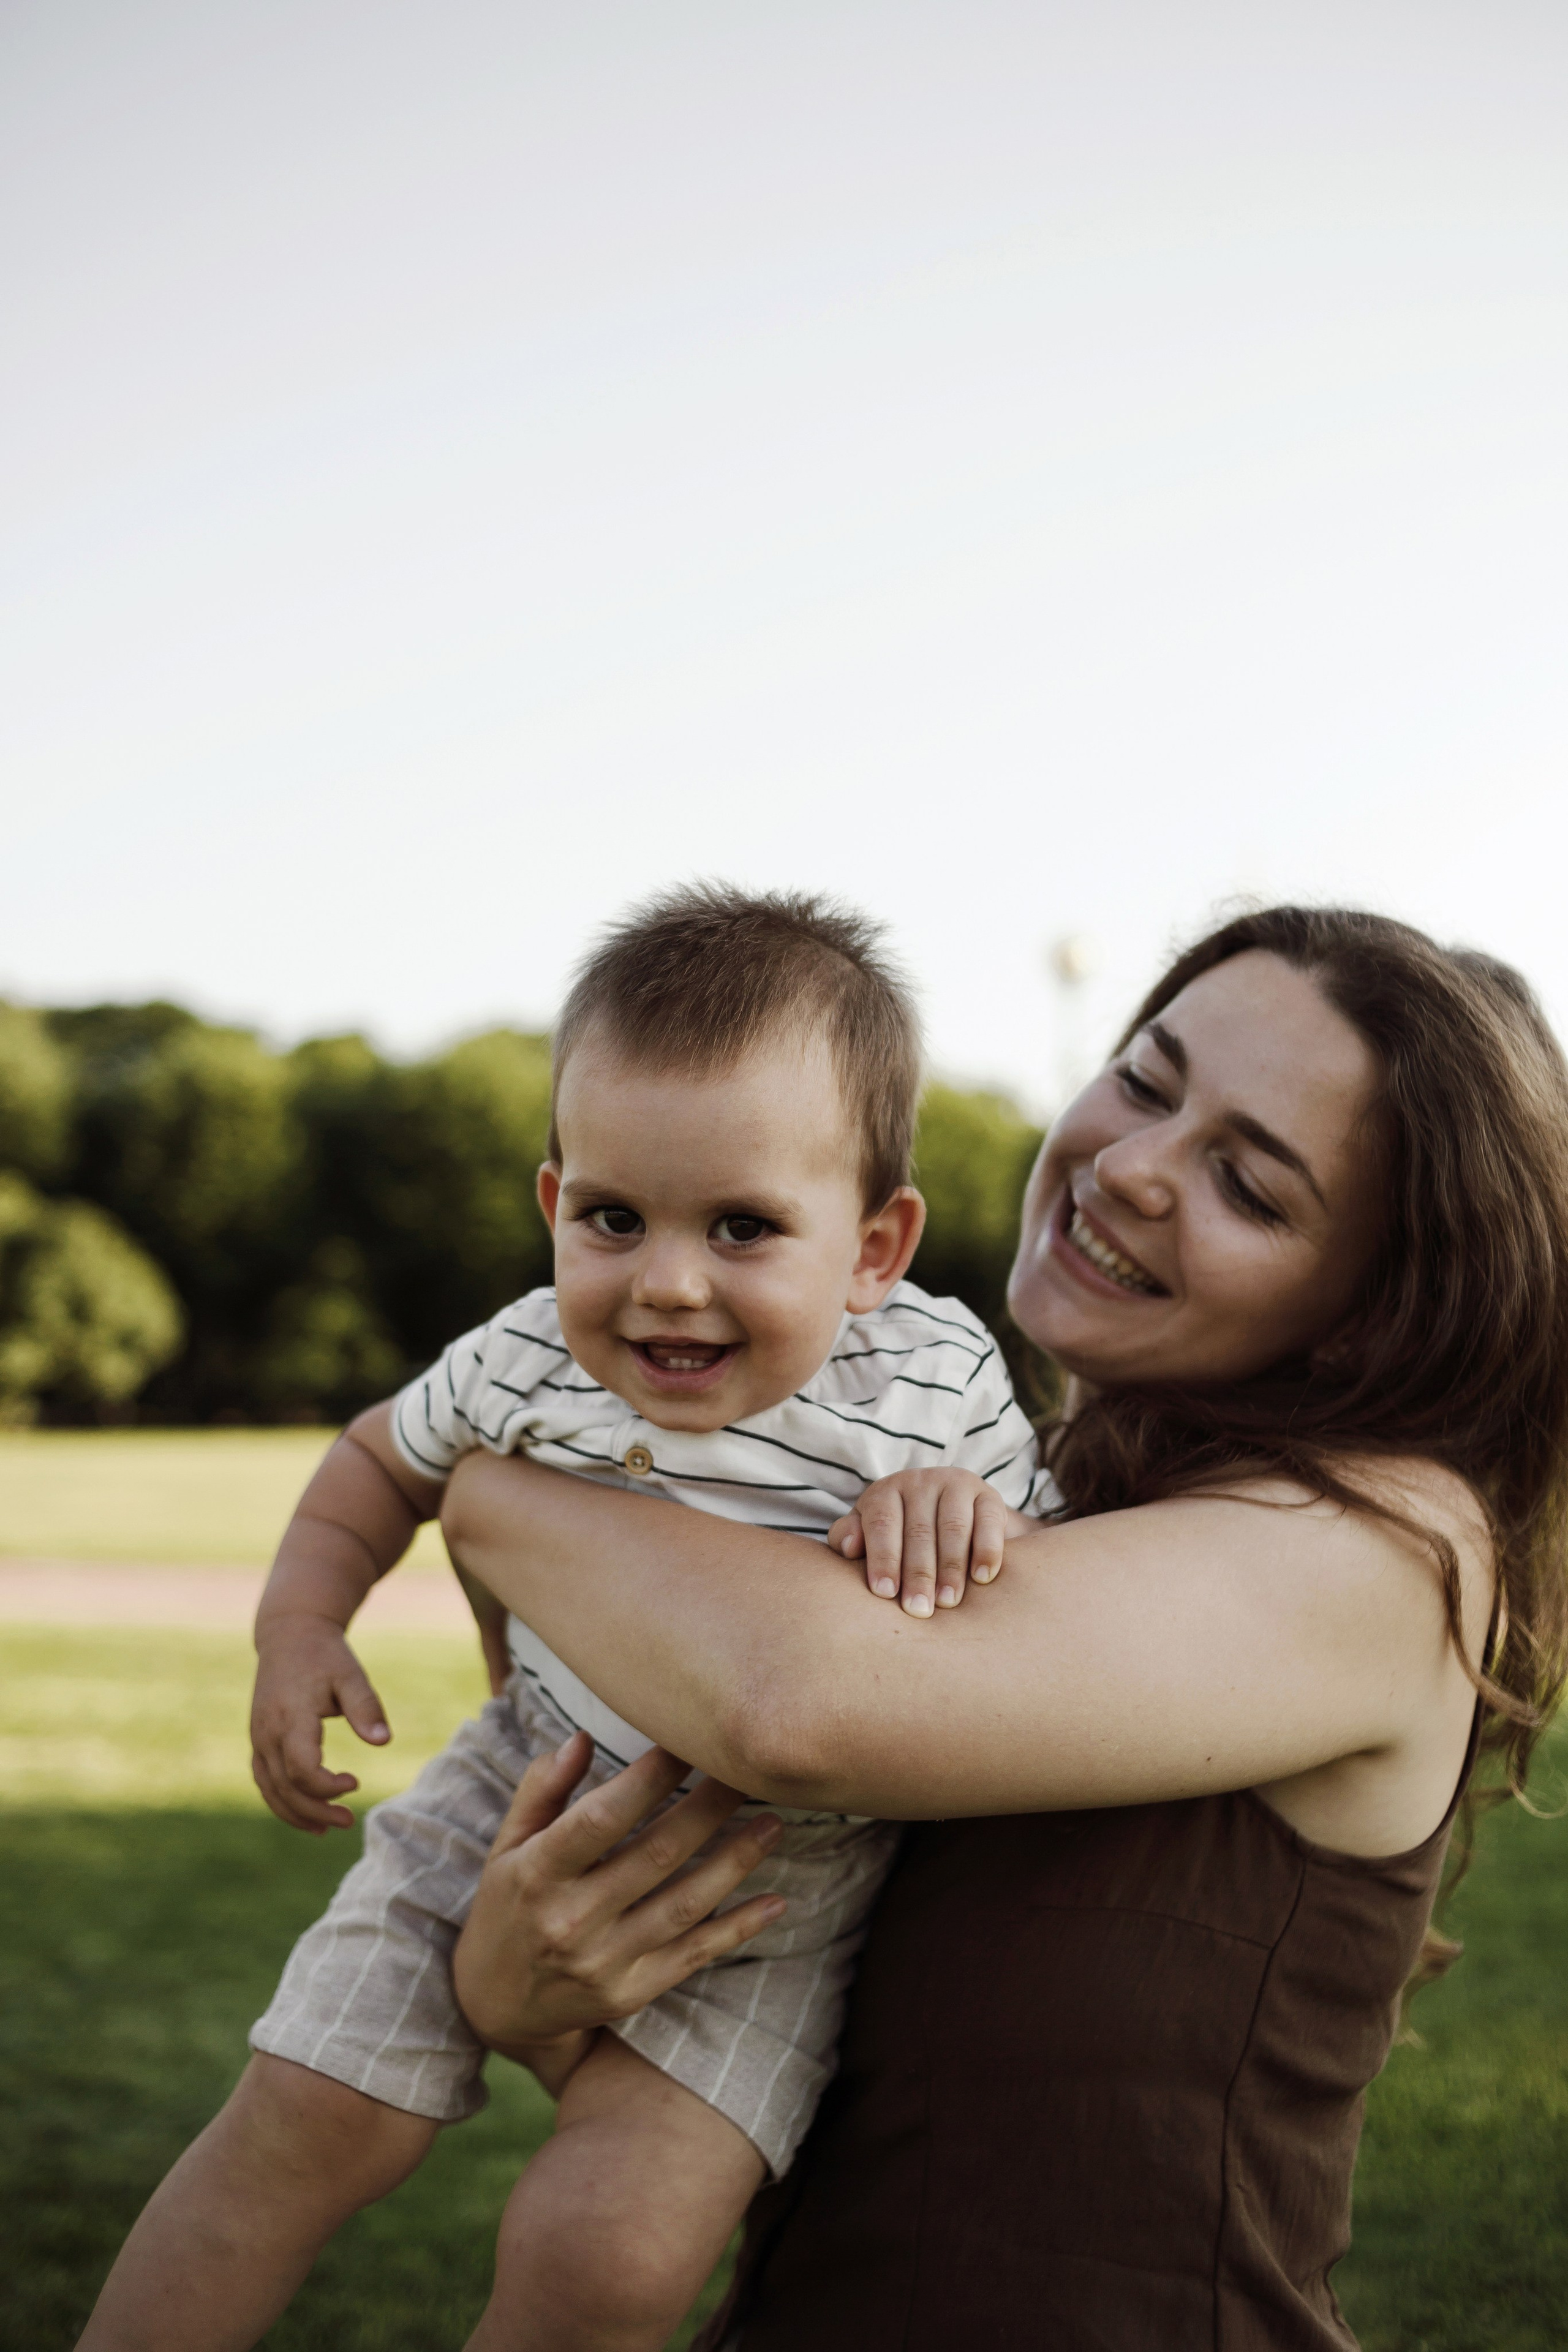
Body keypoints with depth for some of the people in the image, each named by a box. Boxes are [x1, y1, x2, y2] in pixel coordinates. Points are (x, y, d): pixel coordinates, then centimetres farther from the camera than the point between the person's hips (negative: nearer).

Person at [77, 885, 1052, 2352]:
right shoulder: (528, 1366, -13)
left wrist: (968, 1514, -30)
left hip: (770, 1896, -2)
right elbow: (385, 1458, 10)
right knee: (297, 2131, 0)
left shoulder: (938, 1390, -20)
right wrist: (299, 1625, -6)